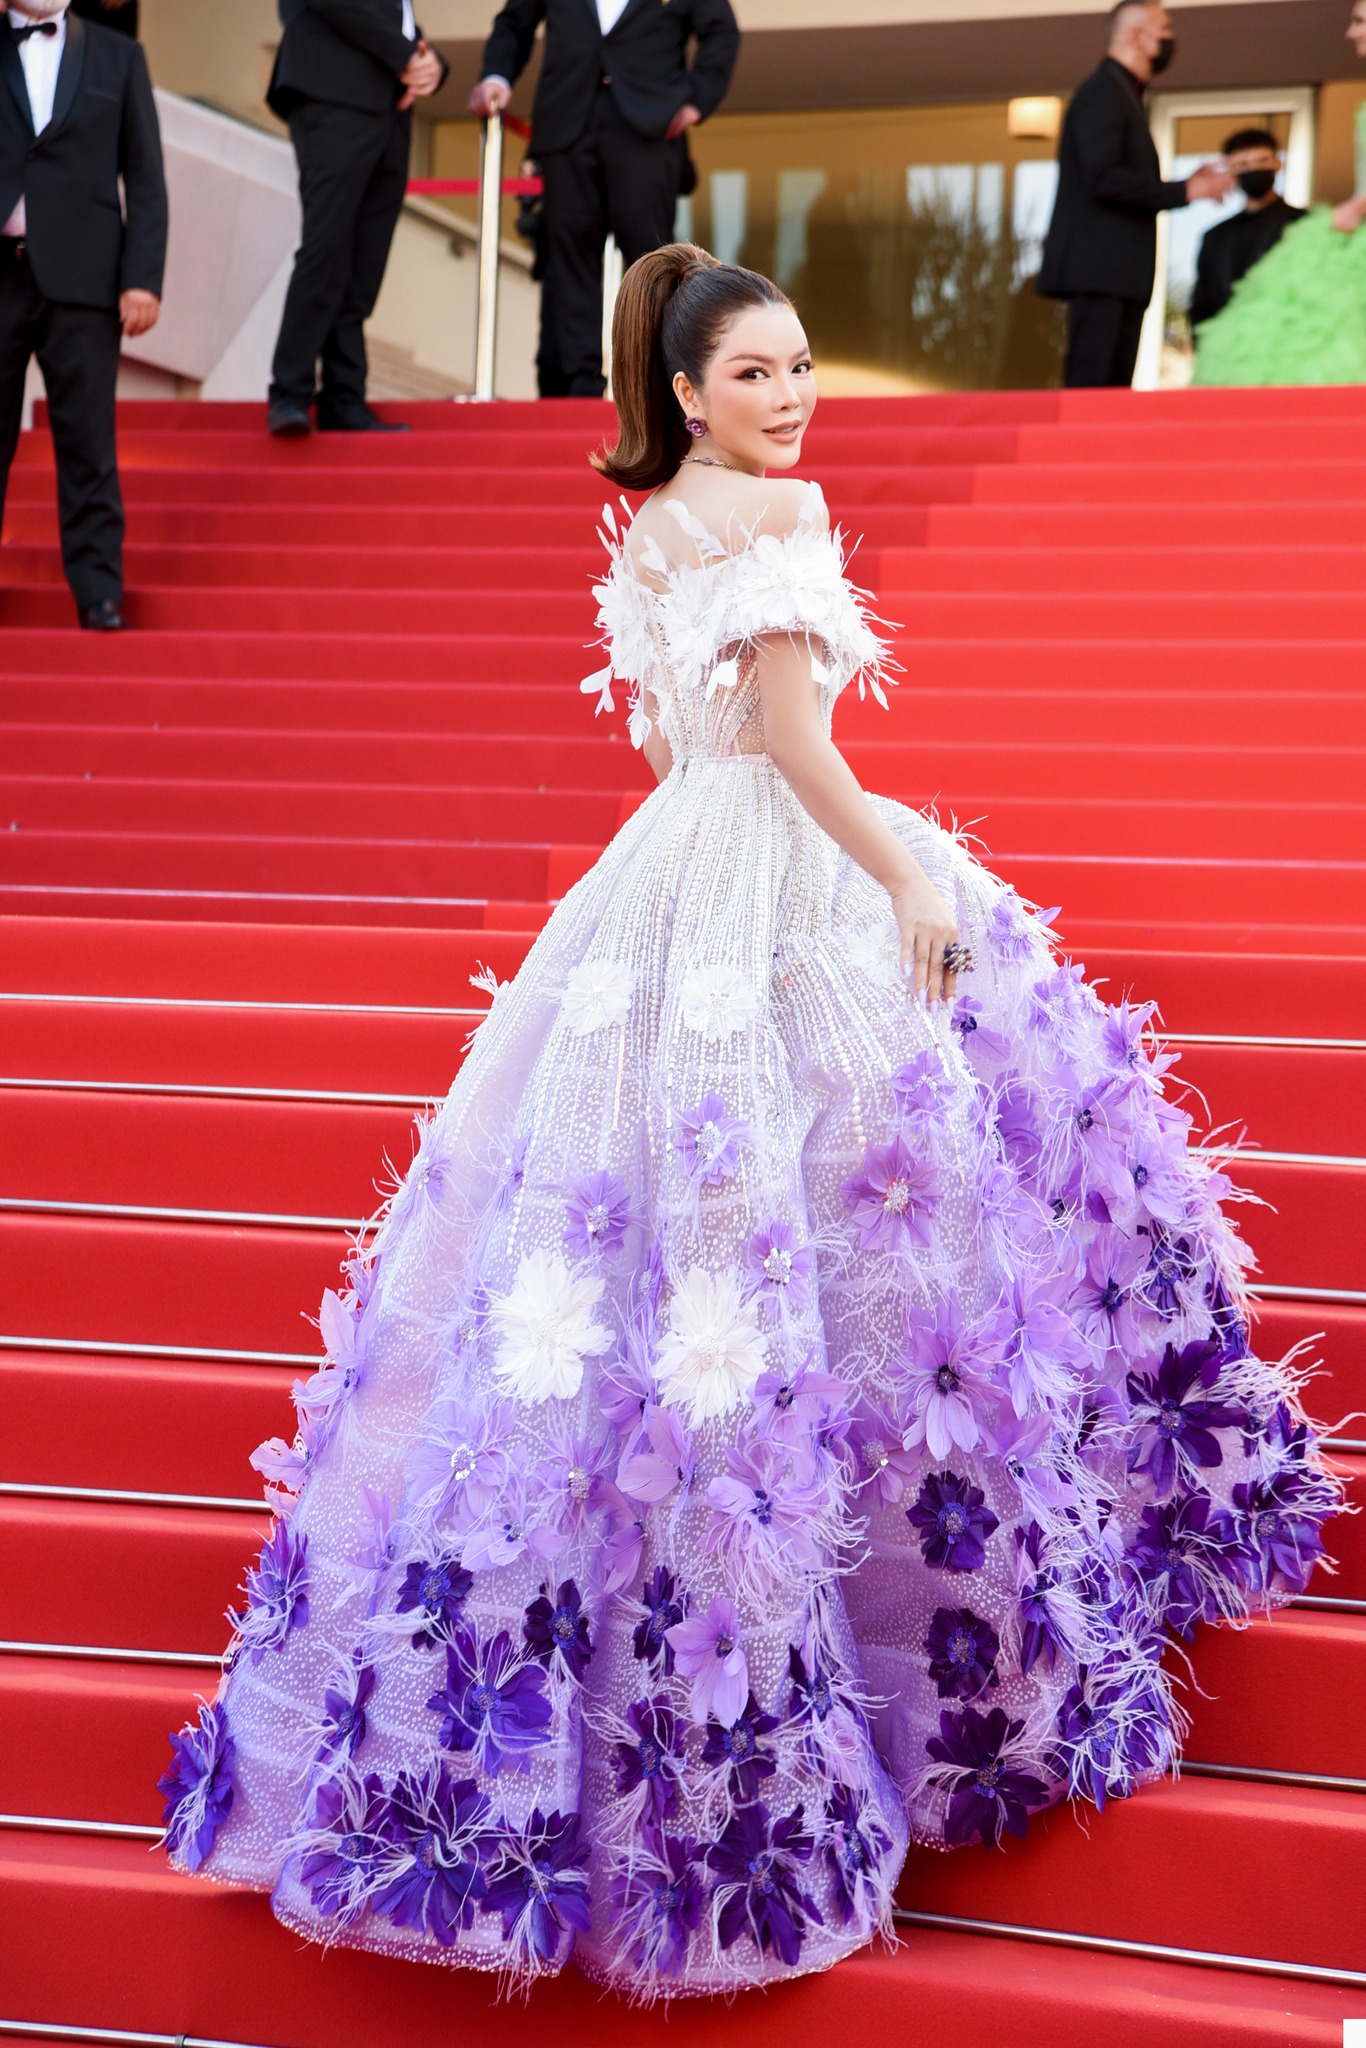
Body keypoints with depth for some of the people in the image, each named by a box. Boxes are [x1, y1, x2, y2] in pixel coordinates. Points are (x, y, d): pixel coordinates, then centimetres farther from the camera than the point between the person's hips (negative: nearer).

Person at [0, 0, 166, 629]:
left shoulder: (119, 57, 10)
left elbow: (145, 177, 5)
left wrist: (143, 278, -4)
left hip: (81, 275, -1)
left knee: (87, 441, -1)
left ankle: (98, 591, 2)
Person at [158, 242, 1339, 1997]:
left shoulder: (648, 521, 13)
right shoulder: (777, 512, -13)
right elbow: (793, 740, -18)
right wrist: (909, 877, -10)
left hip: (673, 873, 9)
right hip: (790, 894, -9)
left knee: (665, 1204, 13)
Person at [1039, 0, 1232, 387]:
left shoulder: (1123, 94, 23)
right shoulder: (1102, 92, -7)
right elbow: (1102, 179, -19)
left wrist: (1184, 184, 12)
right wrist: (1184, 192, -15)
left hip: (1120, 274, 10)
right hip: (1099, 269, -10)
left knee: (1115, 389, 5)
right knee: (1091, 385, -13)